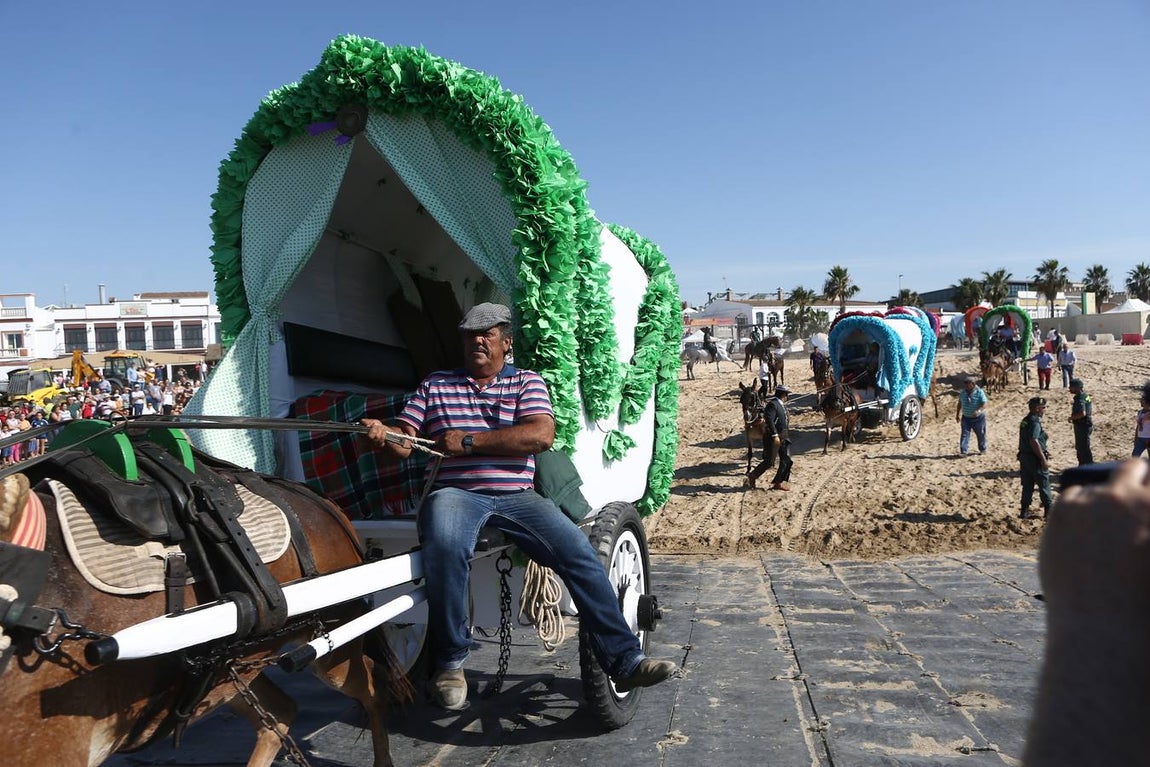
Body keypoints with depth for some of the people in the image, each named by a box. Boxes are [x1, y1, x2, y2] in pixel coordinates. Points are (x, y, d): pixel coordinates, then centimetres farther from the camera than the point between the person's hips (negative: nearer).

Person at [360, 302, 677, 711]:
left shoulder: (527, 382, 13)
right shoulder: (435, 385, 19)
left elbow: (541, 435, -6)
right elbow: (403, 443, 13)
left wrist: (469, 441, -11)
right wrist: (381, 432, -13)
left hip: (517, 496, 1)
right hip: (455, 492, -1)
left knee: (580, 553, -18)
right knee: (445, 547, -35)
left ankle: (624, 661, -10)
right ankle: (449, 662, -16)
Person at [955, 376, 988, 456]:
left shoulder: (979, 392, -15)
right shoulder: (963, 392, 0)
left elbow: (984, 404, -19)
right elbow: (960, 404, 13)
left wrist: (979, 411, -38)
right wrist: (957, 415, 14)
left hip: (978, 417, -3)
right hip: (966, 417, 3)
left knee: (980, 434, 12)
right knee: (965, 434, -5)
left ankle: (983, 449, 31)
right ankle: (963, 451, -8)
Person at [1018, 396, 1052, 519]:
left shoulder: (1025, 421, 11)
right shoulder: (1035, 422, -19)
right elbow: (1034, 442, -27)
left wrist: (1043, 451, 24)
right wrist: (1044, 459, -23)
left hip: (1024, 457, 8)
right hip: (1035, 459, -8)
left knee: (1027, 486, 12)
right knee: (1044, 485, 6)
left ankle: (1025, 511, 14)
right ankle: (1048, 510, 17)